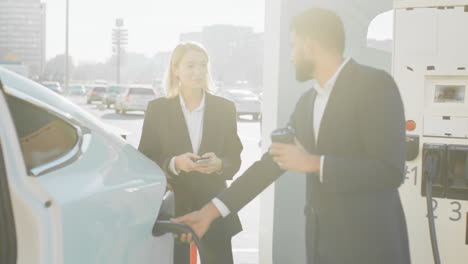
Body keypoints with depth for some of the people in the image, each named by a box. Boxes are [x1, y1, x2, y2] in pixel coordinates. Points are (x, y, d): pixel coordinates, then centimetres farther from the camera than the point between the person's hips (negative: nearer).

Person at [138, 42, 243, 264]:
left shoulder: (225, 108, 5)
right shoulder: (157, 108, 1)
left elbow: (235, 159, 6)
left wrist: (219, 164, -16)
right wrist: (174, 164, -19)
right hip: (172, 208, -1)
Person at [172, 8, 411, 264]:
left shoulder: (374, 84, -12)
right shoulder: (307, 102, 11)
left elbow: (390, 171, -19)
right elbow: (272, 161, 11)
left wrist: (314, 163, -18)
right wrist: (212, 210, 5)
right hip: (320, 240, 7)